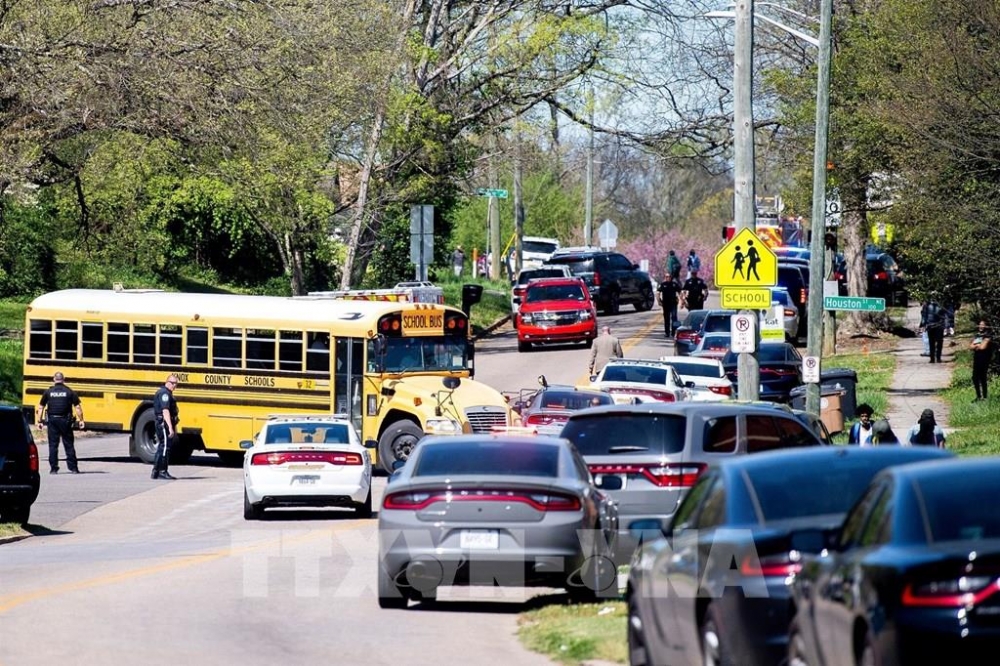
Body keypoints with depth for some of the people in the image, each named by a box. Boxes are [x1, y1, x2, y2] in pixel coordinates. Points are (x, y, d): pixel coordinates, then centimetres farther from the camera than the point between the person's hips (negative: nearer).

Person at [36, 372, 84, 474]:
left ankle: (53, 468, 1)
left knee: (53, 445, 4)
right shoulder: (69, 392, 2)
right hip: (65, 420, 0)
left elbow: (40, 408, 5)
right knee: (69, 445, 5)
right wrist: (81, 420, 4)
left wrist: (39, 421, 10)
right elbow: (77, 407, -2)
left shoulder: (48, 392, 4)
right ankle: (73, 467, 3)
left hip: (52, 420, 0)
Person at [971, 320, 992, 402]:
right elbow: (971, 346, 9)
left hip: (984, 360, -7)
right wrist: (979, 346, -7)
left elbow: (983, 347, -16)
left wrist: (976, 346, 1)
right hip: (976, 359, 7)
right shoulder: (976, 336, 17)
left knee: (983, 378, -8)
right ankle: (978, 396, 17)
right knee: (975, 378, 7)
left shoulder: (987, 337, -5)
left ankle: (984, 397, -3)